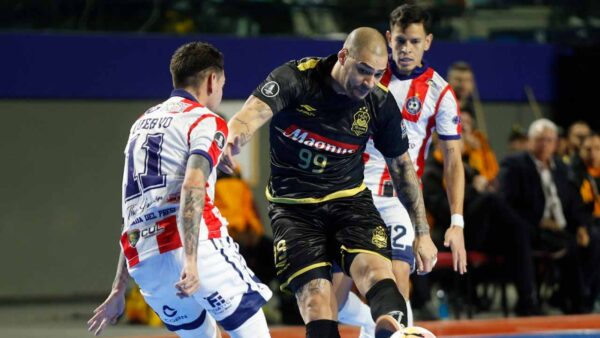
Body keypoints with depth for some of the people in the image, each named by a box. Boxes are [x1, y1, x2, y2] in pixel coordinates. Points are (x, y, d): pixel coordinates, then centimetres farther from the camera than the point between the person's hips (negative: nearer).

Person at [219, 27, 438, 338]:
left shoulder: (380, 103, -4)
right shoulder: (295, 78, -13)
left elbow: (401, 166, 10)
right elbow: (251, 115, -28)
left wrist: (422, 233, 11)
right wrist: (233, 141, -53)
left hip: (348, 199, 2)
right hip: (294, 207, -2)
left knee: (376, 269, -27)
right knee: (316, 296, -18)